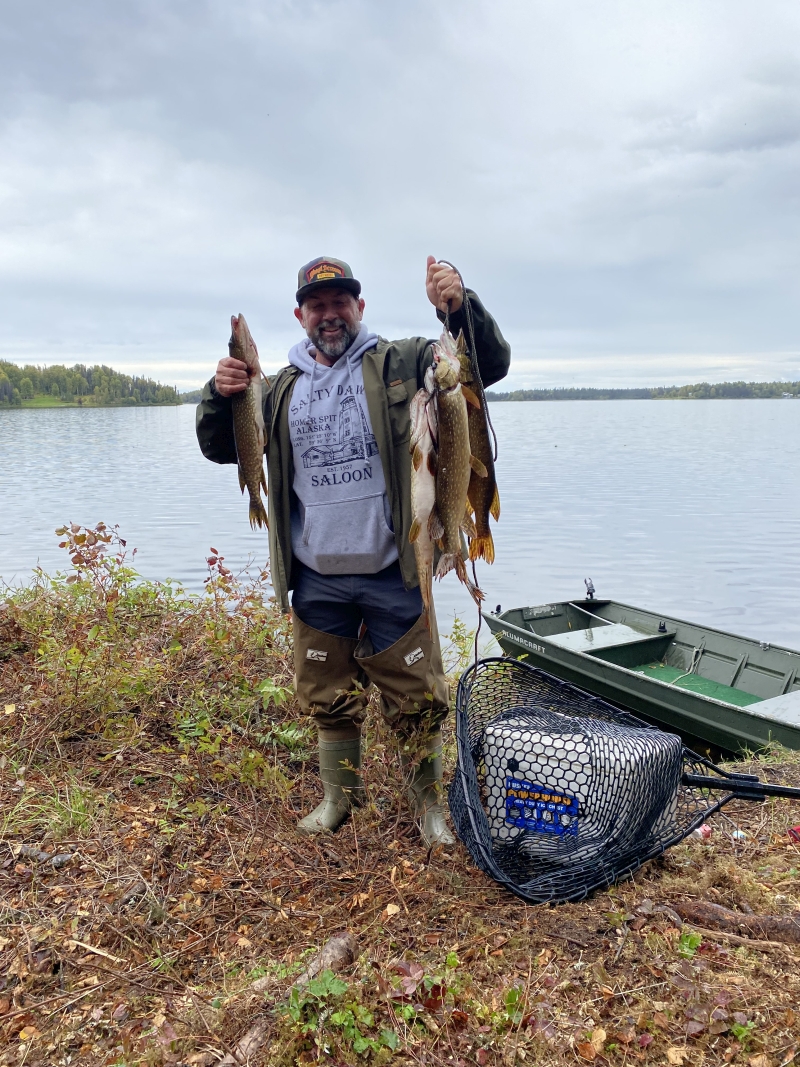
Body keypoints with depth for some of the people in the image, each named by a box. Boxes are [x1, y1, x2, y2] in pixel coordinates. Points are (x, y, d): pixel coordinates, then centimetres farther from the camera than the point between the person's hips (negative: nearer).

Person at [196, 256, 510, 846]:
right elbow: (222, 450, 13)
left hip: (392, 576, -3)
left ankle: (429, 802, 30)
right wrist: (220, 396, -8)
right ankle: (340, 797, 38)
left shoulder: (397, 365, -1)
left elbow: (490, 363, -9)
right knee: (329, 697, 17)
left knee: (417, 696, 7)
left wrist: (460, 306, -28)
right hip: (316, 581, 4)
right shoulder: (282, 388, 10)